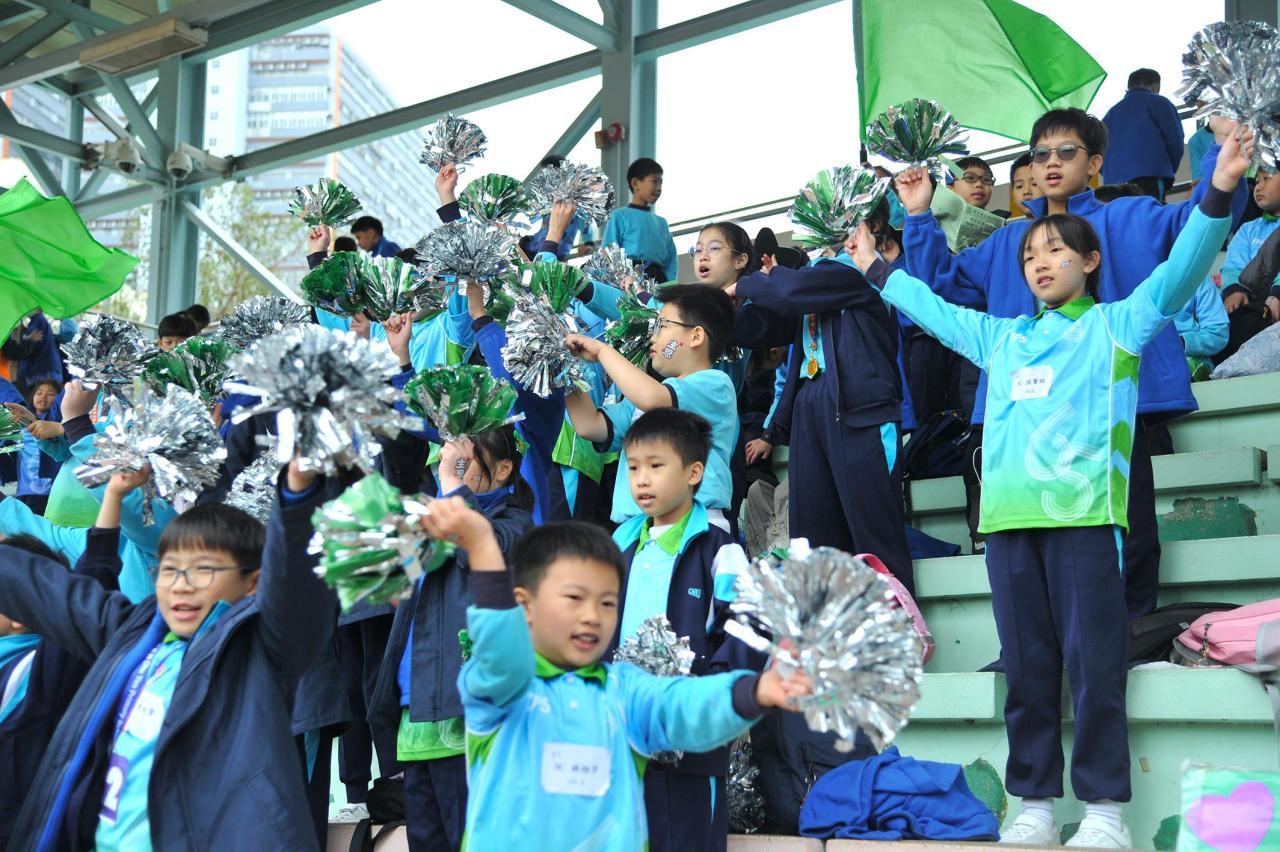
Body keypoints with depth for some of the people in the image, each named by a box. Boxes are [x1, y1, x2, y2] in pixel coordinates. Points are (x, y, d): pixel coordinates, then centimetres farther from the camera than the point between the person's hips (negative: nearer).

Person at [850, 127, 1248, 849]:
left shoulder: (1115, 324, 9)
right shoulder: (1001, 337, 23)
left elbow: (1179, 273, -4)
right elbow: (935, 309, 36)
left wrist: (1219, 194, -16)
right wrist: (876, 269, 43)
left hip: (1084, 514, -5)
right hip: (1009, 518, 5)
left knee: (1094, 662, -5)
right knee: (1027, 668, 7)